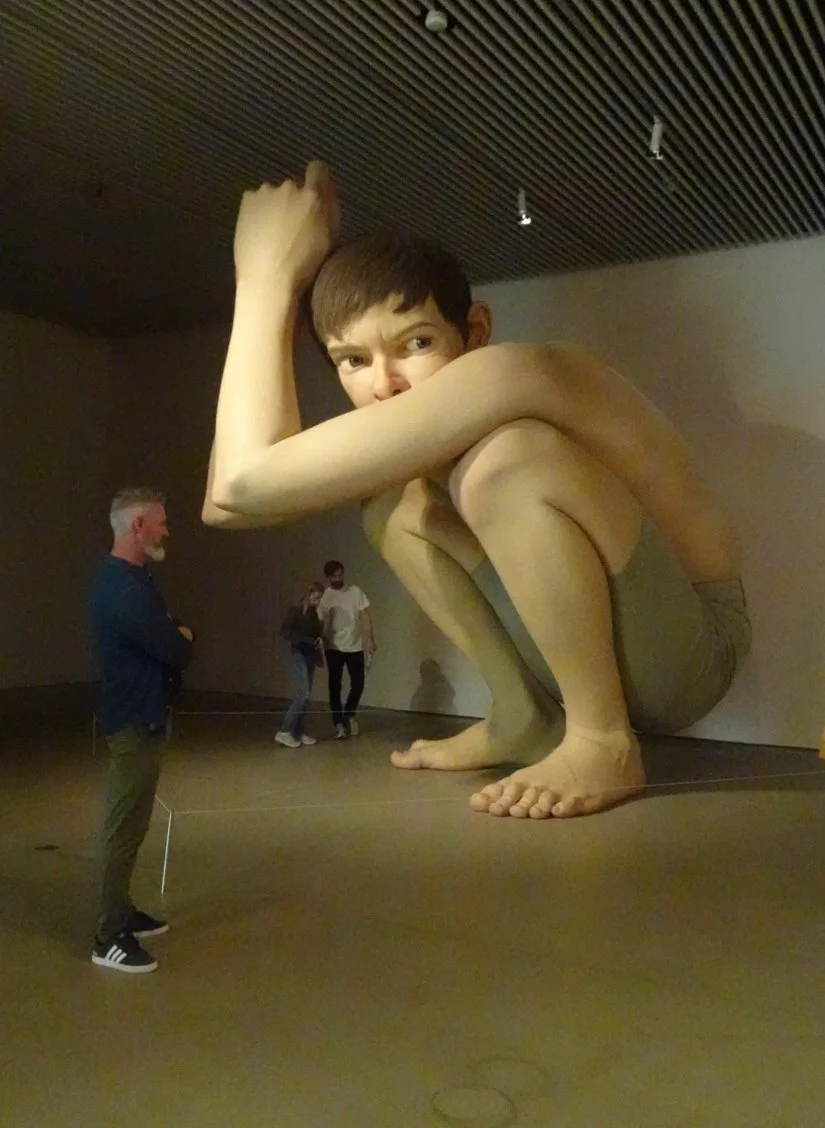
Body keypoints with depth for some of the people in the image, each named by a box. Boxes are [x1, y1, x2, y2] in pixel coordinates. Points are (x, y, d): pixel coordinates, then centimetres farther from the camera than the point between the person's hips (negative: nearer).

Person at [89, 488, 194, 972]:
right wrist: (182, 637, -1)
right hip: (136, 723, -11)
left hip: (140, 717, 11)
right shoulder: (127, 589, -24)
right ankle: (110, 938, 7)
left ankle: (122, 912, 30)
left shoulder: (126, 580, 11)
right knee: (125, 829, -2)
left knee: (128, 825, 18)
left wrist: (175, 636, -4)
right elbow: (178, 651, -21)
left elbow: (166, 640, 15)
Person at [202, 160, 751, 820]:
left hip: (690, 650, -8)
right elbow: (227, 504, -8)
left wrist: (269, 274, -18)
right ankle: (525, 717, 7)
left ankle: (602, 741, -15)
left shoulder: (520, 375, -26)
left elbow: (248, 481, -30)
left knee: (503, 456, -31)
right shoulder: (410, 437, 1)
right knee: (394, 506, 8)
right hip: (589, 641, 8)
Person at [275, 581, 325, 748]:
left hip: (310, 657, 7)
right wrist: (307, 639, -23)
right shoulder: (296, 611, -10)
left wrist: (319, 640, 2)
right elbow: (285, 632, -20)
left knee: (305, 697, 7)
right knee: (302, 696, -13)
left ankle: (298, 732, 14)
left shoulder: (314, 613, 11)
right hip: (298, 656, -7)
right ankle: (284, 732, -7)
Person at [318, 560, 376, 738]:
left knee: (358, 684, 5)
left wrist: (372, 639, -3)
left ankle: (349, 715, 30)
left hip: (356, 646, 2)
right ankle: (339, 723, 12)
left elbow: (366, 615, 1)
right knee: (335, 686, 1)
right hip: (334, 648, -2)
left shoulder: (355, 591, -2)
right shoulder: (324, 597, -7)